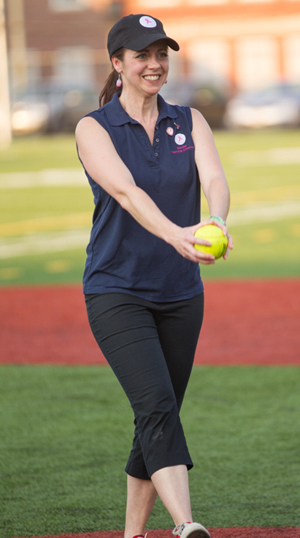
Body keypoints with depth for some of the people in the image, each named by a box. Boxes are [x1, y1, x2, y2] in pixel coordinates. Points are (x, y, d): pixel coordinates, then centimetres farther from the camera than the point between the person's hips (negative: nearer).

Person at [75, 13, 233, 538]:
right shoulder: (94, 129, -5)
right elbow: (126, 192, -23)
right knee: (156, 405, -21)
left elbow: (215, 179, -12)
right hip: (117, 292, -5)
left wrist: (216, 223, -36)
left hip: (181, 295, 5)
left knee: (159, 419, 9)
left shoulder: (190, 121, 7)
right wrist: (175, 235, -42)